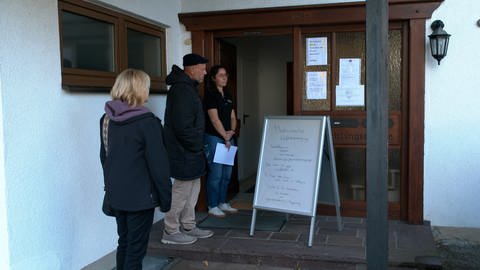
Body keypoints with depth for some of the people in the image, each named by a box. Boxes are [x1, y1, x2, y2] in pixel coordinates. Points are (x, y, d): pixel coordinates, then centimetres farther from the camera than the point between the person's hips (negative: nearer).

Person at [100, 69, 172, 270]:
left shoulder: (107, 119, 5)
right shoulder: (147, 121, -17)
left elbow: (104, 157, 13)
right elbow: (158, 163, -16)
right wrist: (165, 196, -7)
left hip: (117, 194, 7)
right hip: (140, 196, -7)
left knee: (124, 242, 20)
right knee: (136, 247, 4)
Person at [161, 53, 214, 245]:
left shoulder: (187, 87, 14)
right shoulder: (182, 90, -20)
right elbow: (183, 126, -26)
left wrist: (197, 145, 15)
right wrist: (196, 145, -14)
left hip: (189, 151, 11)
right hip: (184, 152, -11)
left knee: (192, 188, 18)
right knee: (181, 190, 0)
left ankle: (188, 226, 30)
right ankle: (170, 232, 13)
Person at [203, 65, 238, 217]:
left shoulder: (227, 96, 15)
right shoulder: (210, 95, -9)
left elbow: (233, 117, 15)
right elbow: (214, 119, -14)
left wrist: (232, 131, -3)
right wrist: (226, 136, -11)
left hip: (228, 138, 8)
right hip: (214, 138, -8)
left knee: (227, 173, 11)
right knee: (216, 173, -4)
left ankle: (223, 203, 23)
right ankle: (213, 207, 6)